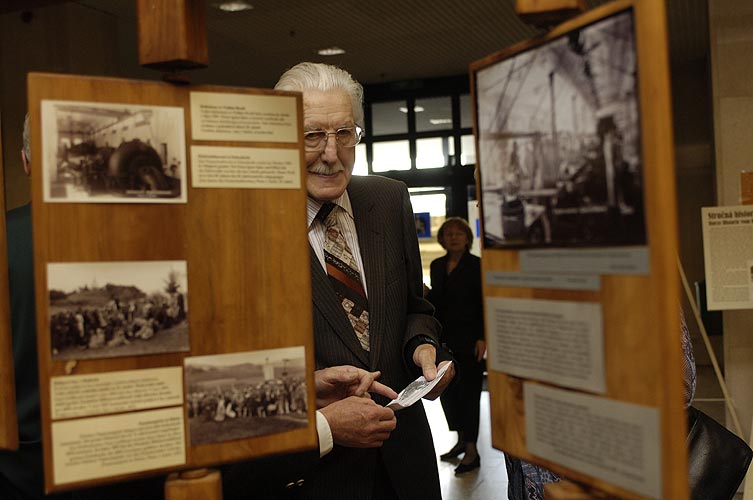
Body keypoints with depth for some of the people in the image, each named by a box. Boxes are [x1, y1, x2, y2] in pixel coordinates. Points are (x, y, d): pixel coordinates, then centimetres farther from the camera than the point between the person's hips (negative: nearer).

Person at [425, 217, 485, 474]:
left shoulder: (476, 265, -5)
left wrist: (482, 338, -14)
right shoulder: (437, 265, 11)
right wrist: (426, 294, -5)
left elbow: (484, 305, -8)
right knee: (447, 390, 9)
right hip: (444, 341, 6)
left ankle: (472, 451, 5)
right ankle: (461, 439, 25)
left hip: (469, 340, -6)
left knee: (468, 393, -2)